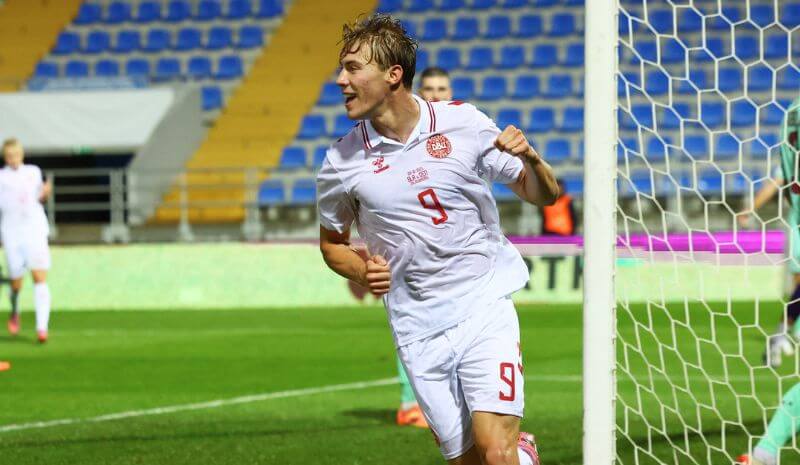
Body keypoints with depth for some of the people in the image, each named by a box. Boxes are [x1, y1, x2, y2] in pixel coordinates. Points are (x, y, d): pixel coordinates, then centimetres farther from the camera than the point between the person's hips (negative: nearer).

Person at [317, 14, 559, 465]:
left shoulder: (464, 123, -3)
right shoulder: (342, 162, -1)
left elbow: (543, 195, 5)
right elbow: (333, 241, 16)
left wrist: (530, 158, -16)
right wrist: (362, 272, -5)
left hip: (486, 310, -2)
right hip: (420, 333, 2)